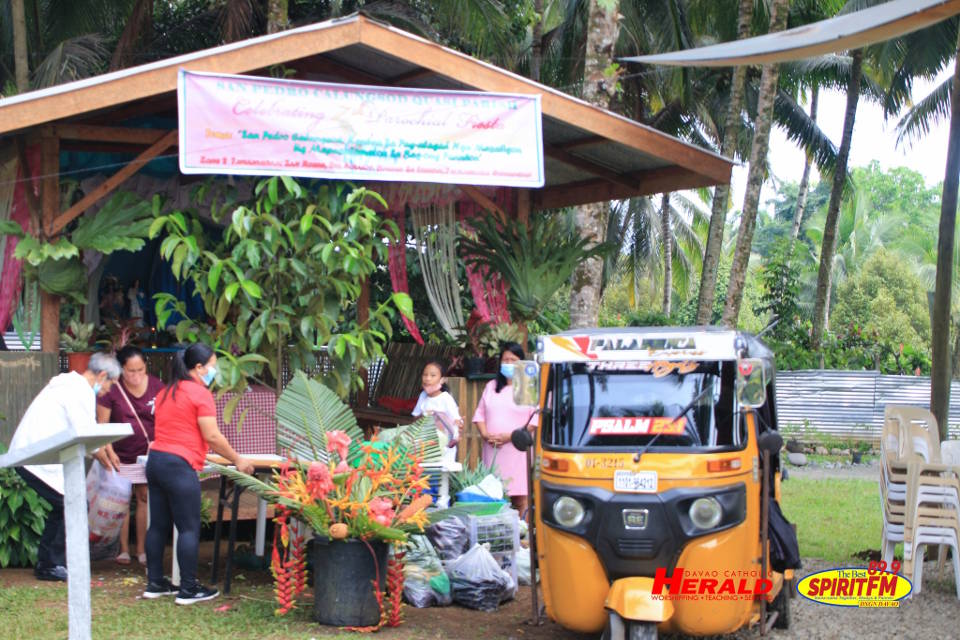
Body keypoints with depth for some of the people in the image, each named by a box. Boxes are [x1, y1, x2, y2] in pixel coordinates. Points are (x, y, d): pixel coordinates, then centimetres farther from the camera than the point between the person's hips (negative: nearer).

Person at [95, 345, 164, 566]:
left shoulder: (157, 387, -4)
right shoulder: (112, 390, -10)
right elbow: (102, 425, -5)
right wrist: (109, 452, -13)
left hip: (149, 454, 1)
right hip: (121, 456, -1)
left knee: (145, 498, 3)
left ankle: (142, 550, 12)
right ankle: (123, 549, 14)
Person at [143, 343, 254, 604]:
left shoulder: (166, 393, 18)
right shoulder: (200, 393, -8)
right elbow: (212, 437, -11)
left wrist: (201, 453, 34)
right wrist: (237, 460, 0)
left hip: (155, 460, 9)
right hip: (179, 465, -9)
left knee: (158, 525, 13)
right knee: (189, 528, -4)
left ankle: (155, 583, 19)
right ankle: (188, 589, -2)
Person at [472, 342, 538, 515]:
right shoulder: (491, 386, 18)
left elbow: (535, 420, -7)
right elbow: (479, 414, 16)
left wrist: (510, 436, -15)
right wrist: (485, 434, -4)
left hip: (517, 450, -4)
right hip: (492, 450, 4)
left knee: (520, 498, -7)